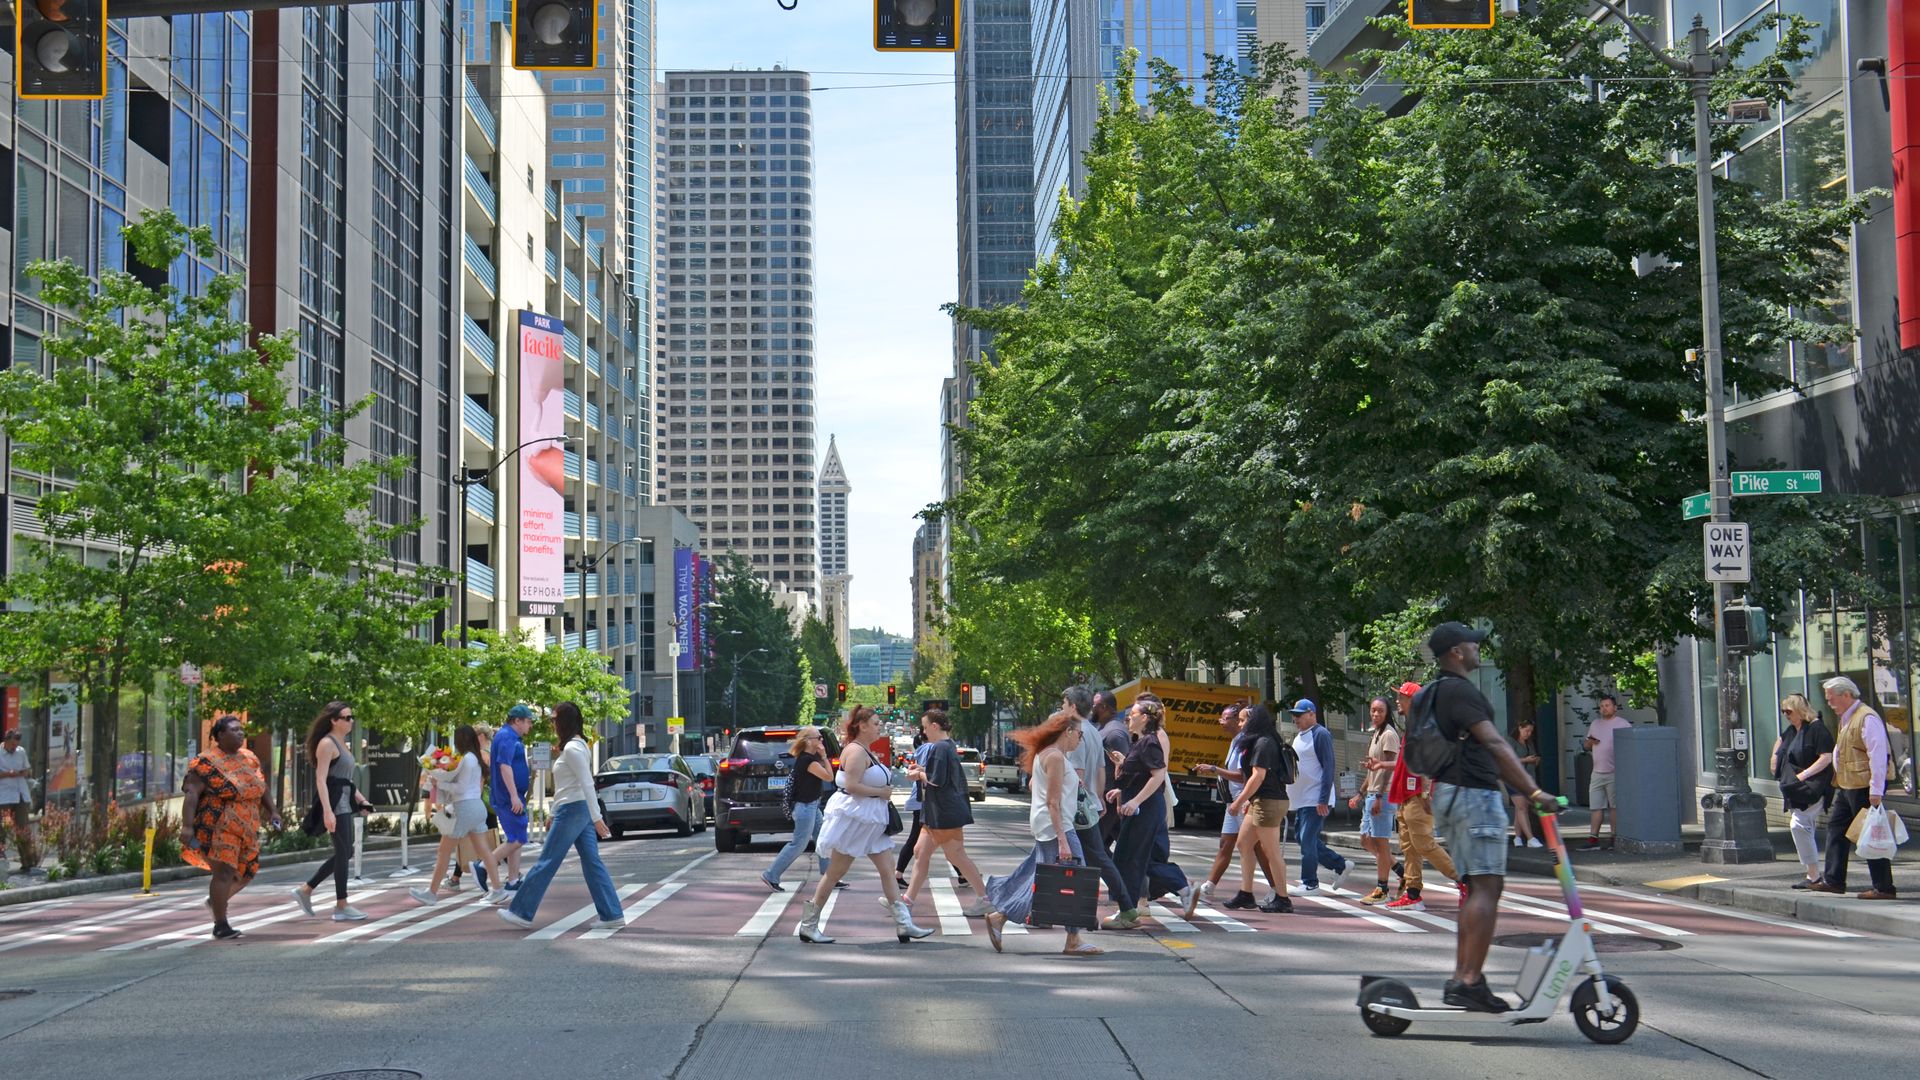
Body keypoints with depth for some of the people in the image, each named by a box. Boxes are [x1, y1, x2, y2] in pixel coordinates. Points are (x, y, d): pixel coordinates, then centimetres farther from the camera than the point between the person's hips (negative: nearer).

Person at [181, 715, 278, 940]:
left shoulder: (249, 758, 12)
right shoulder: (207, 763, -9)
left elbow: (262, 786, 25)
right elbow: (191, 794, -14)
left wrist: (272, 811, 16)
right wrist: (188, 827, -22)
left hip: (247, 827, 7)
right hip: (219, 828, -7)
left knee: (247, 872, 12)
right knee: (224, 873, -12)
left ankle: (216, 900, 36)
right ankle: (220, 925, -5)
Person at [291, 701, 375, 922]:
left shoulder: (342, 743, 17)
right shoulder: (327, 743, -12)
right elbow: (321, 780, -19)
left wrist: (360, 798, 19)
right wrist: (327, 811, -26)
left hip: (344, 802, 10)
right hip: (334, 802, -10)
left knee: (345, 852, 13)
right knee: (343, 853, -5)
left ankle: (305, 890, 19)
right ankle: (341, 907, 2)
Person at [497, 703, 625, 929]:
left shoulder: (572, 749, -14)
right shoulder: (576, 746, 17)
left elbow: (587, 784, -20)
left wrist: (596, 818, -24)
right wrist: (554, 815, 25)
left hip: (571, 810, -10)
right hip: (581, 810, 10)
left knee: (547, 862, -1)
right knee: (592, 863, 6)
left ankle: (522, 913, 6)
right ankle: (612, 914, 3)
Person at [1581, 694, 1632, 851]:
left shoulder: (1623, 724, -2)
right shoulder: (1595, 723, 17)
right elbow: (1587, 746, 23)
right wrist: (1589, 742, 0)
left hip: (1615, 773, -6)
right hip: (1597, 772, 6)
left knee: (1615, 806, -2)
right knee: (1596, 806, 3)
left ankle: (1614, 837, 3)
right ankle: (1593, 839, 2)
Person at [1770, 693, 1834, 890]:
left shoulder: (1817, 729, -12)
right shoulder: (1792, 731, 16)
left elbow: (1826, 758, -20)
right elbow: (1780, 741, 40)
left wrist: (1804, 774, -24)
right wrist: (1775, 756, 24)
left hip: (1813, 788, -10)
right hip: (1795, 790, 10)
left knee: (1798, 824, -19)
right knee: (1805, 829, 9)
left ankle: (1813, 875, -16)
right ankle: (1812, 875, 13)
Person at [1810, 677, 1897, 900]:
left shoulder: (1867, 718, -17)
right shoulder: (1845, 718, 15)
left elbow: (1878, 755, -21)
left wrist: (1876, 791, -23)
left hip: (1863, 787, -10)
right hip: (1845, 787, 10)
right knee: (1836, 828, 14)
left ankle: (1884, 888, 0)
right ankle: (1834, 880, 20)